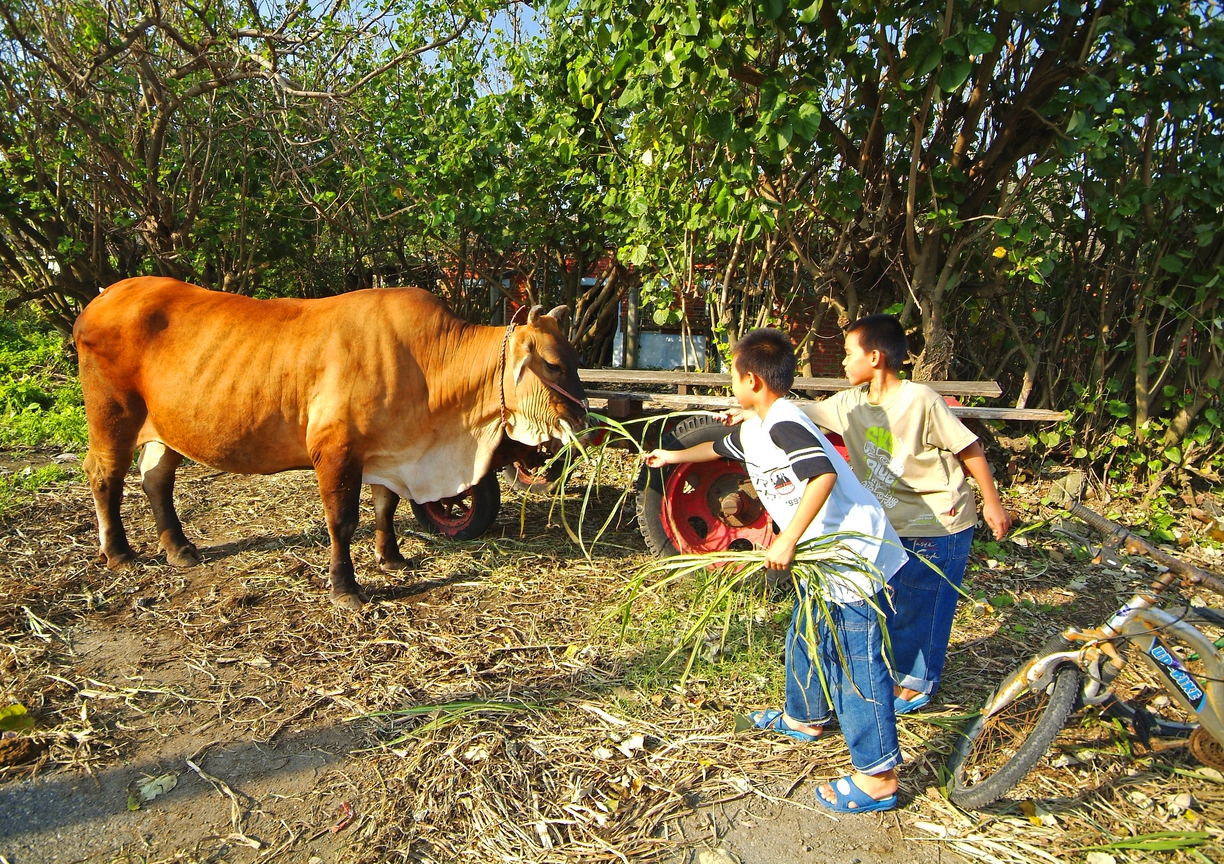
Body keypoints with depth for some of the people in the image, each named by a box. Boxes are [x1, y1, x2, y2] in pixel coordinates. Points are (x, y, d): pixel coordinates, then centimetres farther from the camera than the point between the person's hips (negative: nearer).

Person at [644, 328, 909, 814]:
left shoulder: (784, 424, -20)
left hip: (852, 556, -11)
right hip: (823, 558, 11)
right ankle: (804, 718, 46)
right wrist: (671, 456, 49)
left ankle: (878, 777, 6)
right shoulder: (752, 429, 12)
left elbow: (824, 475, -34)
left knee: (856, 660, -4)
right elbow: (718, 448, 34)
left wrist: (787, 541, -33)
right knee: (806, 640, 25)